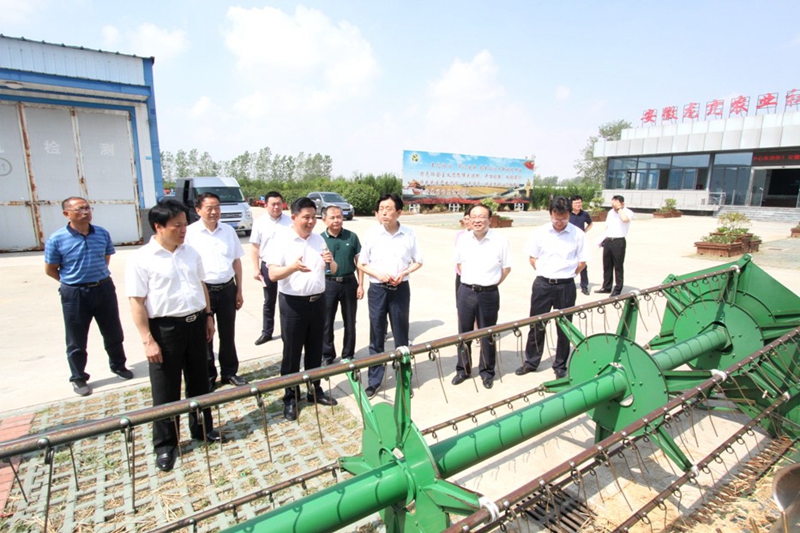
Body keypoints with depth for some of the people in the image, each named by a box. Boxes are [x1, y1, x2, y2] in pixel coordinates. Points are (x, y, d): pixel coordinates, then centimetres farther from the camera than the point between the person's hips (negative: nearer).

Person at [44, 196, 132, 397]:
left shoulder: (102, 233, -2)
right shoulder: (57, 239, -11)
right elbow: (50, 269, -2)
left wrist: (99, 276, 10)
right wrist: (72, 282, 3)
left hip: (104, 288, 3)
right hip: (74, 294, -3)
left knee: (113, 332, 15)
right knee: (76, 340, 9)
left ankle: (118, 366, 35)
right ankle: (78, 378, 26)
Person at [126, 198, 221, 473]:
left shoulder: (191, 253, 5)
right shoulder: (141, 259, -12)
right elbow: (137, 302, -13)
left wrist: (208, 316, 11)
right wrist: (148, 340, -15)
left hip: (195, 324, 5)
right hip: (165, 328, -5)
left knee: (199, 382, 18)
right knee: (166, 391, 8)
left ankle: (202, 428, 37)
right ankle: (165, 445, 26)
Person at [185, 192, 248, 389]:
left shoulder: (229, 231, 3)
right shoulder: (190, 233, -8)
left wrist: (239, 290, 8)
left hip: (227, 289, 3)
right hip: (203, 290, -3)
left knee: (228, 334, 15)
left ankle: (230, 372, 30)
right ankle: (207, 375, 27)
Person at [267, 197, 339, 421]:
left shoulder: (319, 239, 8)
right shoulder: (281, 239, -9)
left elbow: (333, 271, 13)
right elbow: (273, 274, -16)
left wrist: (330, 261, -10)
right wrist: (293, 267, -36)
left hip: (318, 300, 5)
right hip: (293, 303, -5)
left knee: (315, 349, 15)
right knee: (292, 352, 5)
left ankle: (315, 390, 30)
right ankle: (290, 397, 20)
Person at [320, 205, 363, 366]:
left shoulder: (352, 237, -1)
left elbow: (359, 262, 2)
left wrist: (360, 284, -2)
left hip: (349, 282, 1)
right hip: (328, 284, 0)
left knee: (350, 322, 12)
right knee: (326, 322, 9)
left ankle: (348, 355, 27)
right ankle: (327, 355, 26)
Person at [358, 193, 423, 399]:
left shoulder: (409, 234, -4)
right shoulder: (371, 234, -6)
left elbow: (418, 262, 6)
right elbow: (362, 264, 2)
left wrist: (404, 273, -12)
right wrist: (378, 274, -14)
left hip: (400, 289, 0)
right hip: (377, 289, 0)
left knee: (401, 336, 10)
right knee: (376, 336, 8)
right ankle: (374, 380, 22)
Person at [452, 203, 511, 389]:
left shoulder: (500, 240, -9)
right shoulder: (462, 238, 0)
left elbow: (506, 268, 2)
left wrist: (491, 284, 3)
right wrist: (468, 280, 10)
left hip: (489, 294, -2)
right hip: (465, 292, 3)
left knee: (487, 335, 10)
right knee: (464, 333, 12)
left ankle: (487, 372, 27)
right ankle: (463, 369, 29)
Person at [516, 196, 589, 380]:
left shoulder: (577, 234, -3)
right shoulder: (540, 232, -1)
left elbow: (582, 261, 3)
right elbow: (532, 257, 6)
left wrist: (567, 275, 0)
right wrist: (545, 273, 2)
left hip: (566, 286, -1)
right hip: (542, 284, 1)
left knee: (564, 326, 10)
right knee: (536, 324, 9)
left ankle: (560, 365, 25)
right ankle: (531, 361, 24)